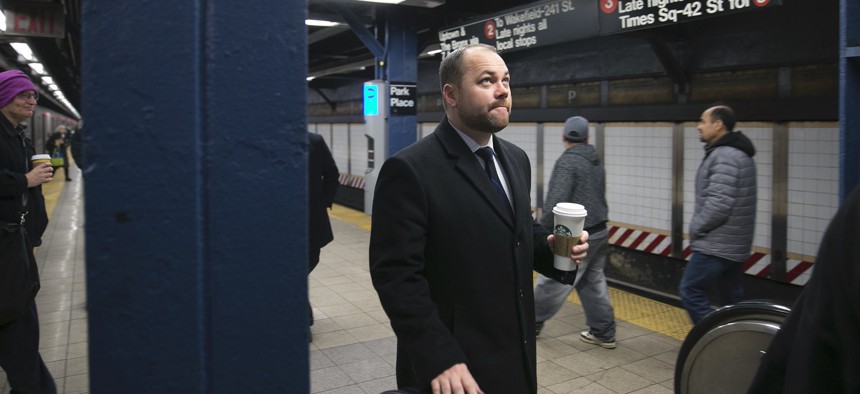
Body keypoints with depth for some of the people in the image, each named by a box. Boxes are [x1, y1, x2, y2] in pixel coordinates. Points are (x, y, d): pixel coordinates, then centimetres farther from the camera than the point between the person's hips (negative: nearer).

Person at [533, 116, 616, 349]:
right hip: (598, 231, 9)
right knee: (593, 282, 15)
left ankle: (531, 323, 18)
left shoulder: (567, 161, -14)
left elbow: (556, 201, -22)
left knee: (552, 282, 4)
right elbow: (597, 197, 12)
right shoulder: (596, 161, 12)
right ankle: (604, 333, 19)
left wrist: (542, 231, -18)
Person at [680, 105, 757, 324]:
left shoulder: (724, 156, -16)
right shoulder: (738, 153, 17)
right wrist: (698, 228, 13)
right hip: (733, 245, 10)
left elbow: (719, 203, -24)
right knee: (732, 301, 12)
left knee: (691, 291, -3)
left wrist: (696, 227, -10)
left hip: (716, 245, -10)